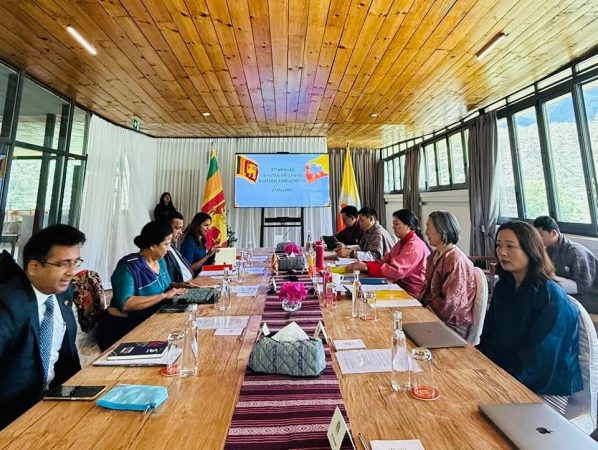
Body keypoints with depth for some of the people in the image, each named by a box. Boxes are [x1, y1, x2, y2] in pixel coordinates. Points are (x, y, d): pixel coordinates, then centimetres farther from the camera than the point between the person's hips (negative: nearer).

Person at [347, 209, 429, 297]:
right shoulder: (401, 243, 14)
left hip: (413, 295, -7)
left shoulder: (415, 245, -17)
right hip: (403, 287, 7)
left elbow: (396, 271, -26)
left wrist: (366, 267, -26)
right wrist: (363, 264, -13)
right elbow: (384, 261, 3)